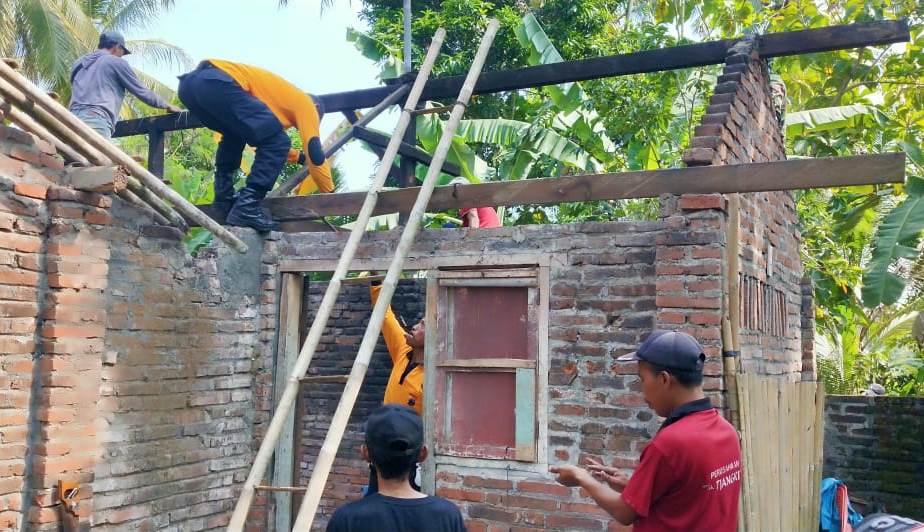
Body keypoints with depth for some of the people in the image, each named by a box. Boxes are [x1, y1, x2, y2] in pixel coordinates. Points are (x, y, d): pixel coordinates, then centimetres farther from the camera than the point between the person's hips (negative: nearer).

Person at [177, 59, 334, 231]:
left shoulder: (281, 94, 39)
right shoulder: (305, 102, 16)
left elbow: (263, 137, 50)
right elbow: (315, 152, 11)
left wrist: (299, 157, 55)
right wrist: (330, 193, 20)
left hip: (189, 82, 9)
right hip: (217, 83, -9)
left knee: (234, 135, 33)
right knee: (276, 142, -1)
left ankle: (224, 202, 22)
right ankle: (246, 207, -10)